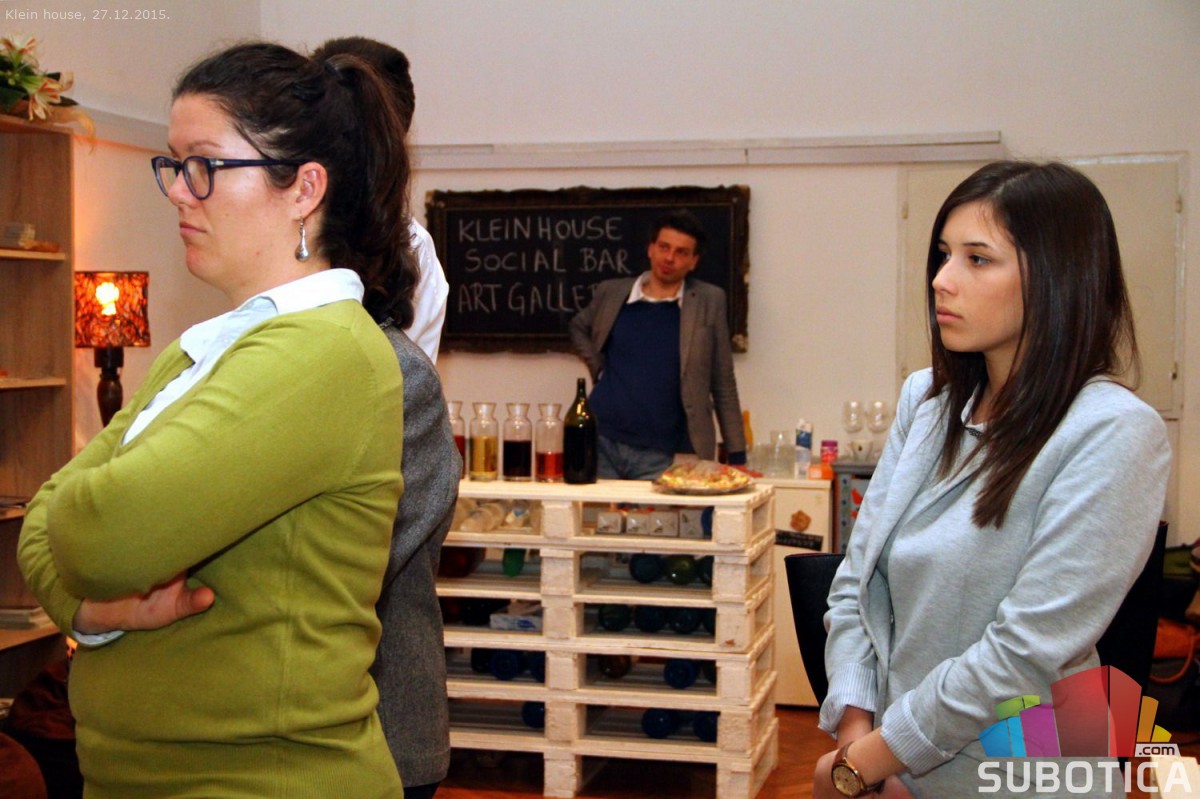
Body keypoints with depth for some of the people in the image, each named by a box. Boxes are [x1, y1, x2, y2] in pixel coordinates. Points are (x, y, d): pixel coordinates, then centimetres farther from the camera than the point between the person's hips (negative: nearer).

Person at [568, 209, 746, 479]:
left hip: (660, 457, -2)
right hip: (601, 445, 2)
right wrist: (598, 369, 10)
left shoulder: (708, 302, 2)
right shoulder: (611, 292, 8)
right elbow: (578, 328, 28)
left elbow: (723, 385, 4)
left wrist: (737, 457, 2)